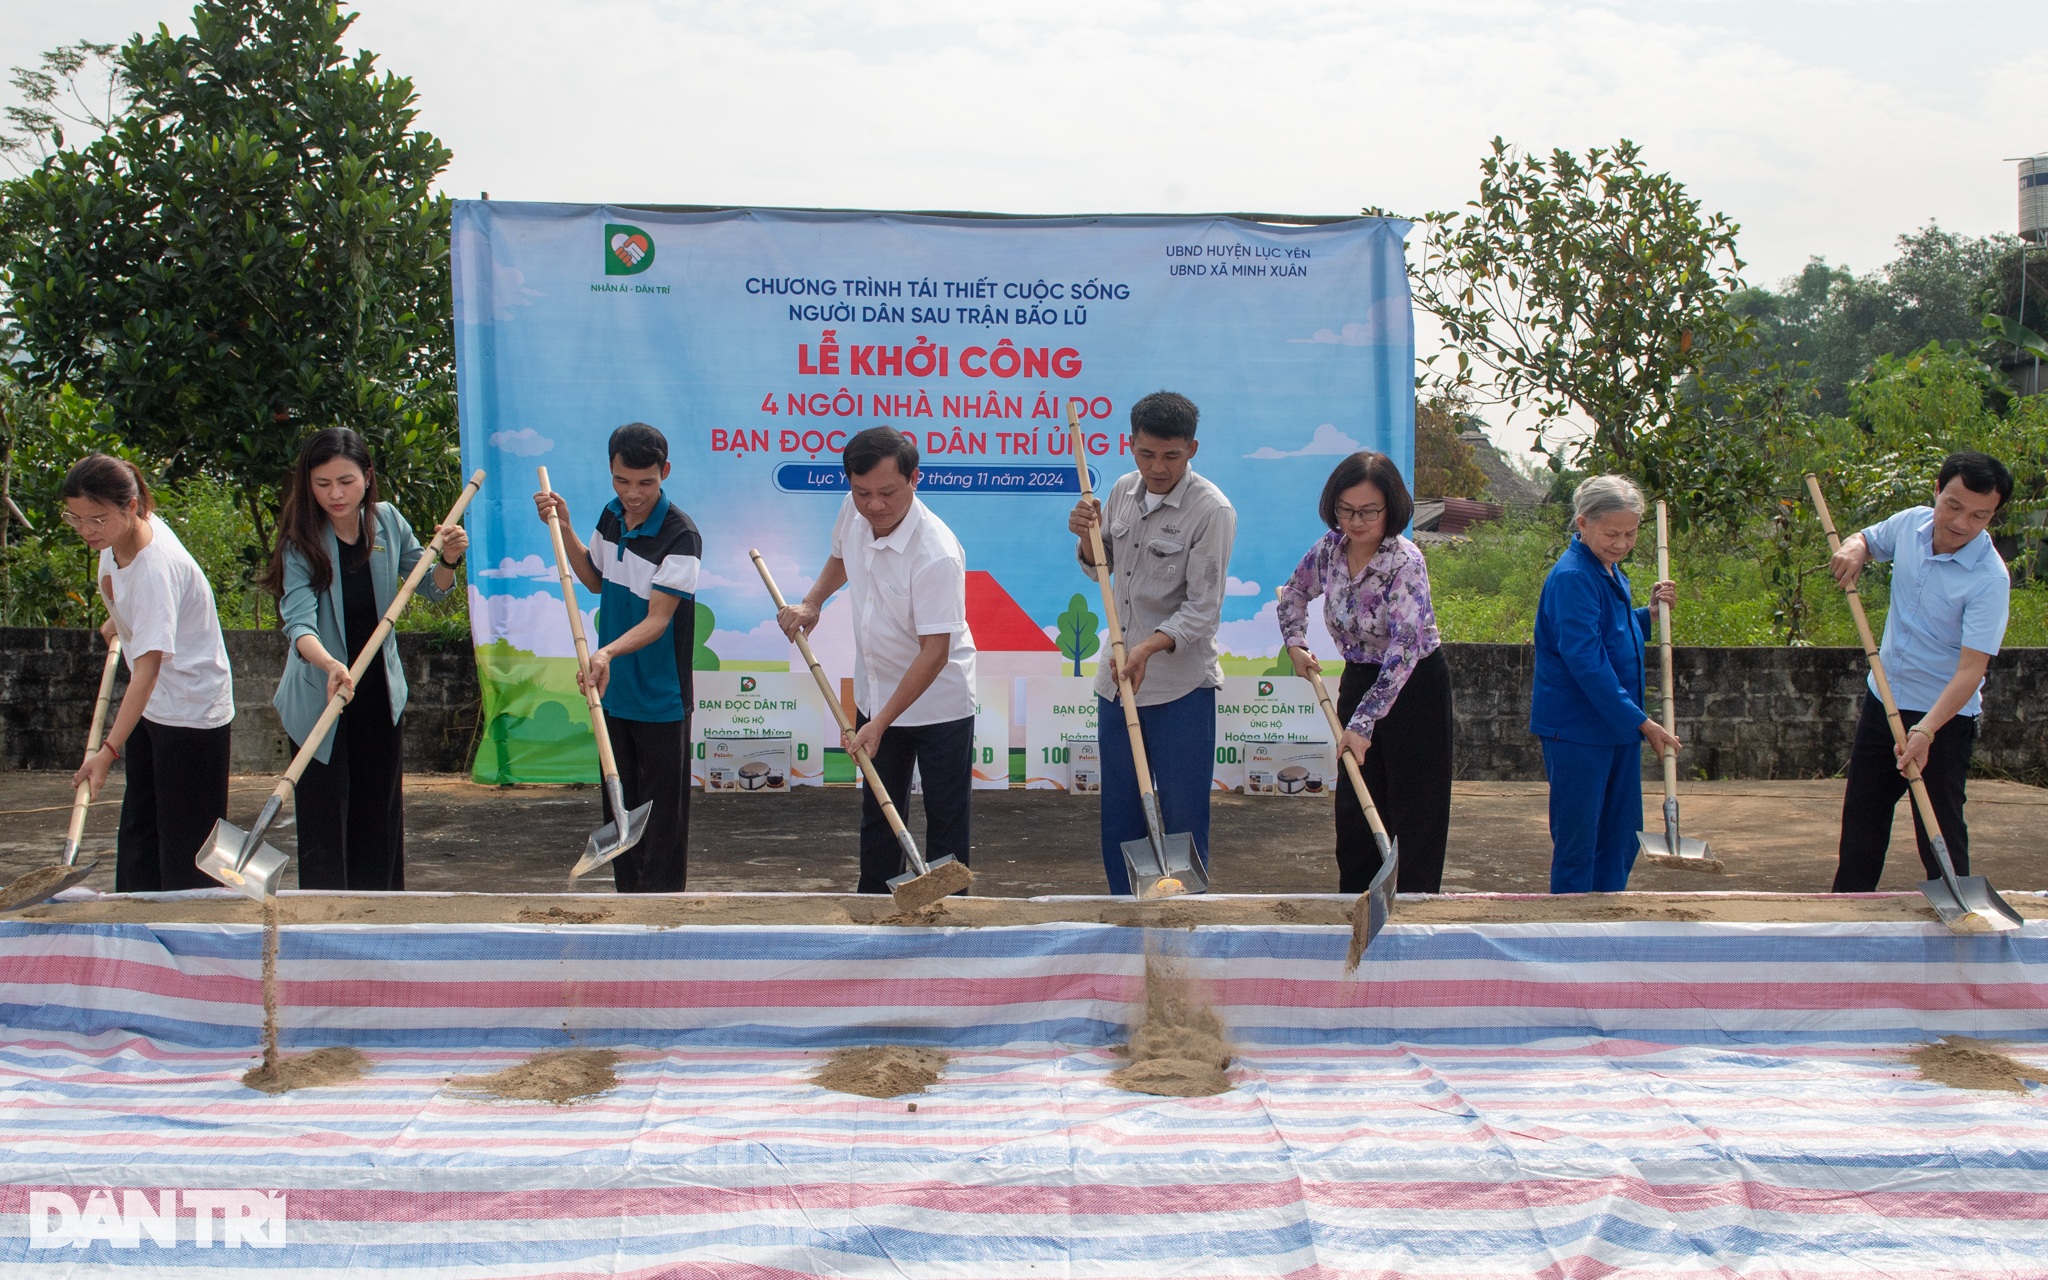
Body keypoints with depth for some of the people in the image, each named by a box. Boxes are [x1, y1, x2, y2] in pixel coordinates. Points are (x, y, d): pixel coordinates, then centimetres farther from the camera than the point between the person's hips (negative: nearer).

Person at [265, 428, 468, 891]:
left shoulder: (387, 521, -3)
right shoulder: (301, 541, -16)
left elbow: (431, 589, 8)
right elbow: (298, 622, -28)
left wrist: (448, 560, -14)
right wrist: (330, 665, -47)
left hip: (380, 695, 4)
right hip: (320, 700, -4)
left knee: (380, 818, 14)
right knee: (323, 825, -4)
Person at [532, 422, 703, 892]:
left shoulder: (681, 536, -19)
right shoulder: (611, 516, 4)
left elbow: (658, 619, -23)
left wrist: (608, 652, -39)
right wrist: (564, 528, 7)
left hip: (661, 699, -7)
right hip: (613, 691, 7)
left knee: (662, 814, -1)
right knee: (618, 805, 15)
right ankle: (628, 894, 26)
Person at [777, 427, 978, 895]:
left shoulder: (936, 554, -31)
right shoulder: (852, 513, -8)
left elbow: (934, 651, -30)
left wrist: (881, 723, -30)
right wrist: (811, 602, 1)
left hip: (939, 703, -7)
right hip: (875, 696, 7)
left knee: (946, 821, 2)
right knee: (876, 814, 19)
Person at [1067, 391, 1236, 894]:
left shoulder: (1211, 510, -14)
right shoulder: (1123, 492, 5)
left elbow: (1203, 609, -17)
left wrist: (1149, 647, -31)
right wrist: (1087, 535, -3)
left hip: (1181, 686, -6)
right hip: (1116, 680, 6)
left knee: (1183, 815, 2)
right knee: (1118, 813, 15)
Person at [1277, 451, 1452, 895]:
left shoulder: (1405, 562, -26)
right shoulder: (1330, 547, -6)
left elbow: (1404, 649, -33)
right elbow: (1294, 593, 16)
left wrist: (1363, 722, -37)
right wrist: (1295, 645, -2)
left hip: (1414, 686, -7)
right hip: (1359, 680, 7)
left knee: (1415, 808, -1)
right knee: (1354, 807, 11)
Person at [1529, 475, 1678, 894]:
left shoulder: (1612, 573, 11)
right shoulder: (1571, 577, -18)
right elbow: (1585, 661, -22)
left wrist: (1651, 612, 5)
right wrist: (1640, 721, -21)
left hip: (1619, 727, 9)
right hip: (1577, 729, -9)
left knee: (1621, 842, 14)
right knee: (1577, 844, -1)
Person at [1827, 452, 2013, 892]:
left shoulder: (1989, 579, -24)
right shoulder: (1910, 523, -7)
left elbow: (1970, 670, -29)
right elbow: (1868, 539, 17)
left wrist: (1925, 731, -39)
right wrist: (1854, 551, -8)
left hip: (1945, 716, -6)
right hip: (1883, 698, 6)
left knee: (1940, 831, -2)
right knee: (1861, 822, 16)